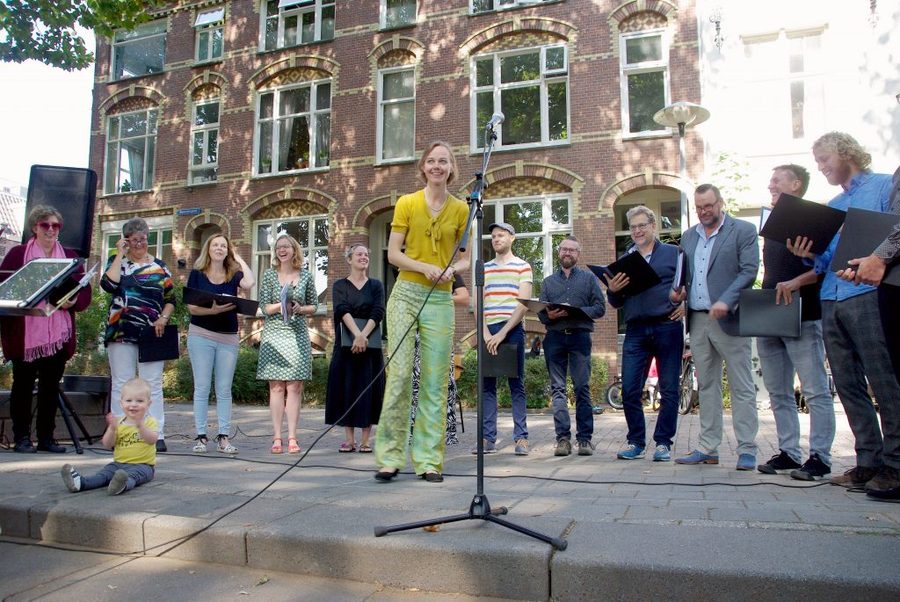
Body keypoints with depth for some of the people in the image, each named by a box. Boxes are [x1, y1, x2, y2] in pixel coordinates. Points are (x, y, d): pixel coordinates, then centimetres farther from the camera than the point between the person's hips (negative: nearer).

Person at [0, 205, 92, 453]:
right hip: (24, 333, -2)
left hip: (58, 334, 2)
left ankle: (46, 437, 16)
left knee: (51, 385, 7)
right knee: (23, 384, 5)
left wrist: (73, 302, -11)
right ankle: (21, 438, 13)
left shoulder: (70, 256, 12)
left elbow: (85, 292, 8)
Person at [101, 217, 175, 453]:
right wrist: (120, 254, -6)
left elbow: (170, 299, 11)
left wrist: (164, 318, -7)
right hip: (121, 333, 0)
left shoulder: (159, 267, 11)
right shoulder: (117, 262, 9)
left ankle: (156, 435, 1)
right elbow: (108, 284, -12)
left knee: (153, 385, 0)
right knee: (121, 385, 3)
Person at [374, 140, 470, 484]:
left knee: (435, 382, 1)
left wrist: (452, 269, -11)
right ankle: (390, 456, 4)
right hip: (406, 294, -1)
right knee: (399, 374, -5)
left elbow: (465, 258, 11)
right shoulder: (406, 203, 5)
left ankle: (429, 459, 9)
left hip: (440, 300, 2)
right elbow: (393, 253, 1)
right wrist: (426, 267, -14)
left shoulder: (460, 209, 8)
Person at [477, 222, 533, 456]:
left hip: (512, 330, -3)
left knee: (516, 384, 0)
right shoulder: (484, 268, 15)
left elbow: (523, 304, -4)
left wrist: (502, 333, -12)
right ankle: (488, 438, 5)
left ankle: (521, 437, 3)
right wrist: (486, 333, -6)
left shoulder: (522, 267, 5)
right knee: (487, 385, 2)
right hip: (488, 332, 3)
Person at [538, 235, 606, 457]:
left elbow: (600, 307, 3)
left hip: (580, 336, -2)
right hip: (554, 337, 2)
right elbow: (540, 312, 12)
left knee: (582, 388, -4)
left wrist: (578, 312, -12)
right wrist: (549, 315, -11)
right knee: (557, 388, -1)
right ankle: (563, 437, 1)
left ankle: (584, 438, 1)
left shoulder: (589, 278, 14)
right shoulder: (548, 281, 20)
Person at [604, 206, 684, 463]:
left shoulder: (673, 253, 9)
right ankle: (636, 442, 12)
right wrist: (613, 290, -4)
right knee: (629, 389, -1)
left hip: (667, 327, -2)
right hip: (636, 331, 3)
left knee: (669, 389, 3)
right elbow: (617, 303, 17)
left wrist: (686, 304, -10)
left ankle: (663, 442, 14)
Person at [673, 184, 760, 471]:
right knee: (707, 386, 10)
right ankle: (707, 448, 16)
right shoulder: (688, 236, 16)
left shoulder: (743, 230, -1)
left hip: (728, 319, -5)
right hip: (698, 320, 6)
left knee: (742, 387, 0)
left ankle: (747, 450, 7)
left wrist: (725, 301, -21)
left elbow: (749, 270, -9)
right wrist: (679, 290, -1)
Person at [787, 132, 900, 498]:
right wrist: (811, 255, 4)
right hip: (831, 300, 7)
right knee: (848, 385, 6)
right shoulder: (831, 206, 25)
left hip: (868, 294, -7)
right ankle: (869, 461, 12)